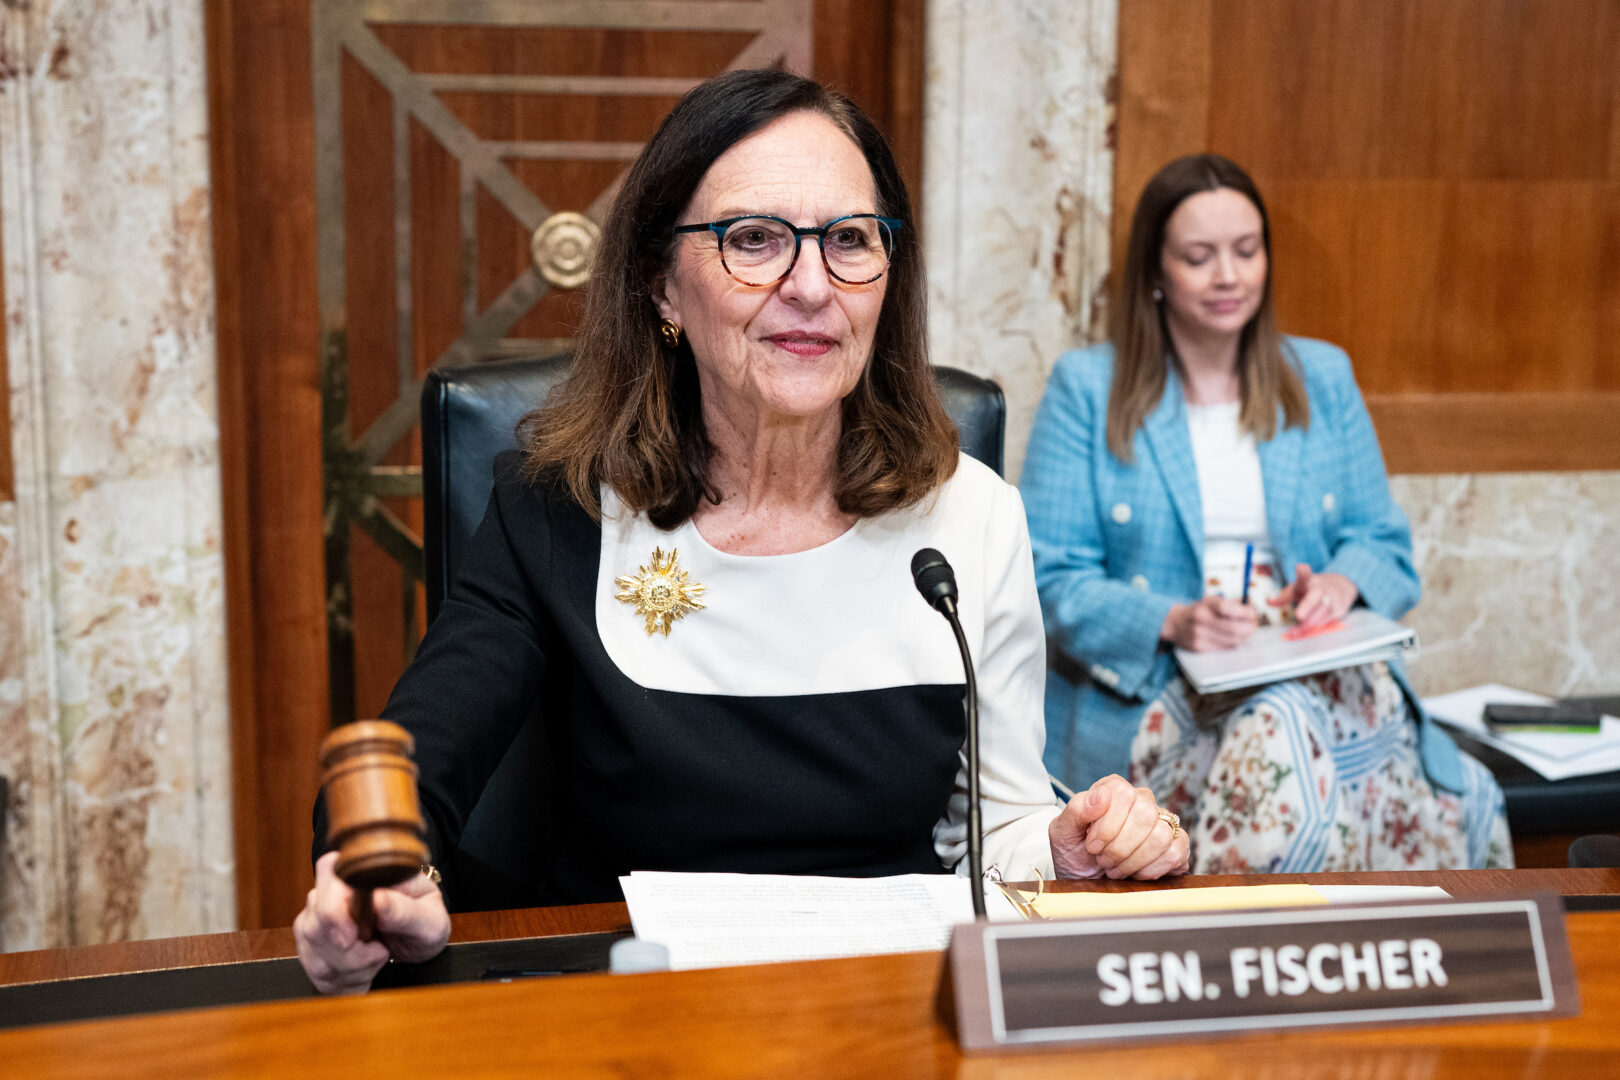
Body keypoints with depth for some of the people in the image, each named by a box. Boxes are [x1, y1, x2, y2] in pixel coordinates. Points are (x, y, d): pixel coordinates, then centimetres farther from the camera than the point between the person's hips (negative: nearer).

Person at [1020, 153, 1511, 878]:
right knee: (1281, 727, -35)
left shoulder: (1323, 377, 17)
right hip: (1145, 688, -3)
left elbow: (1384, 541, 17)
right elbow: (1051, 579, -1)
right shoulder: (1086, 388, 6)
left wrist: (1343, 583, -8)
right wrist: (1172, 621, -18)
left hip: (1319, 672, 3)